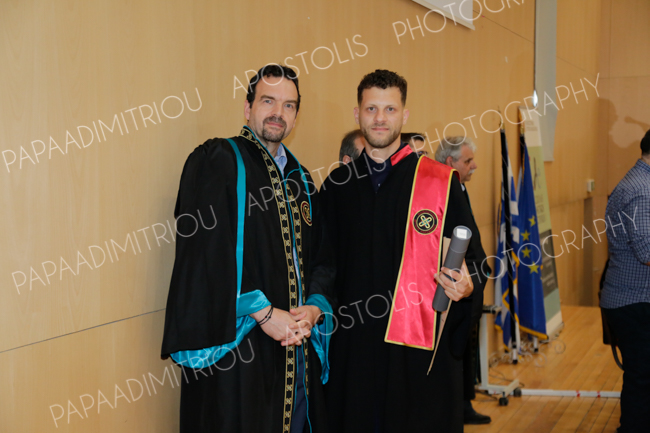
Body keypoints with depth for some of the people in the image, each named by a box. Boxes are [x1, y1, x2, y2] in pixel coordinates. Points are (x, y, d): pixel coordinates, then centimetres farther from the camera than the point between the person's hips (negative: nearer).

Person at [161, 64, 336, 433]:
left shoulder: (301, 179, 16)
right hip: (234, 347, -6)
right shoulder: (217, 161, -4)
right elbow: (205, 251, -14)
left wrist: (314, 308, -4)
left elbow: (322, 259, 15)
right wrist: (263, 313, -16)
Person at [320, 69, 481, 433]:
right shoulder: (336, 186, 8)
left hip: (420, 347, -2)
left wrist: (464, 285, -20)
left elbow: (468, 257, 0)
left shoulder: (441, 182, -1)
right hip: (353, 344, 3)